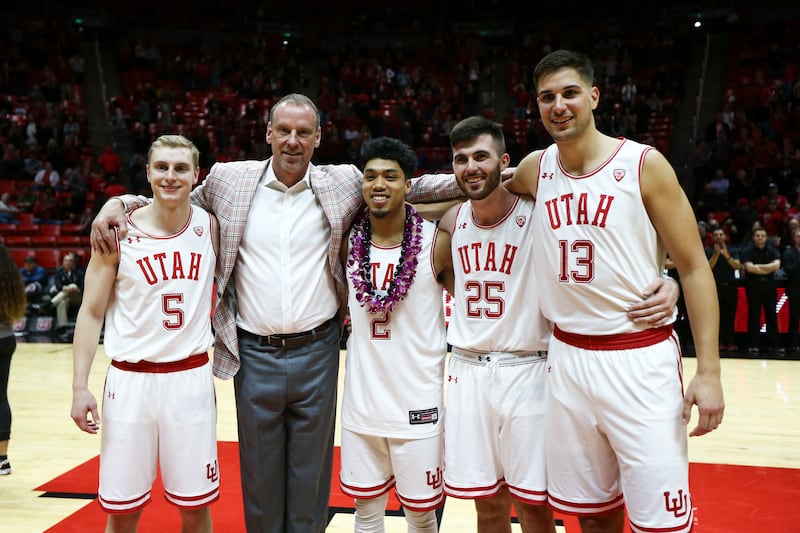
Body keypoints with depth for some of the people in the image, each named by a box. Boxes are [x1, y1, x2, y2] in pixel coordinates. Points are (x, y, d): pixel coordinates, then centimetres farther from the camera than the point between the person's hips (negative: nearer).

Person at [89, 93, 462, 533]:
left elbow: (407, 187, 8)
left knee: (311, 476, 13)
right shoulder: (229, 180, 1)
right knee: (260, 474, 14)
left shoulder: (344, 182, 1)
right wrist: (117, 204, -1)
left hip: (317, 352, 0)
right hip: (253, 353, 1)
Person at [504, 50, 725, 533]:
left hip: (640, 359, -4)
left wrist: (709, 370, -11)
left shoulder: (645, 165, -6)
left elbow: (694, 267, -6)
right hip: (568, 357, 4)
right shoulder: (535, 169, 6)